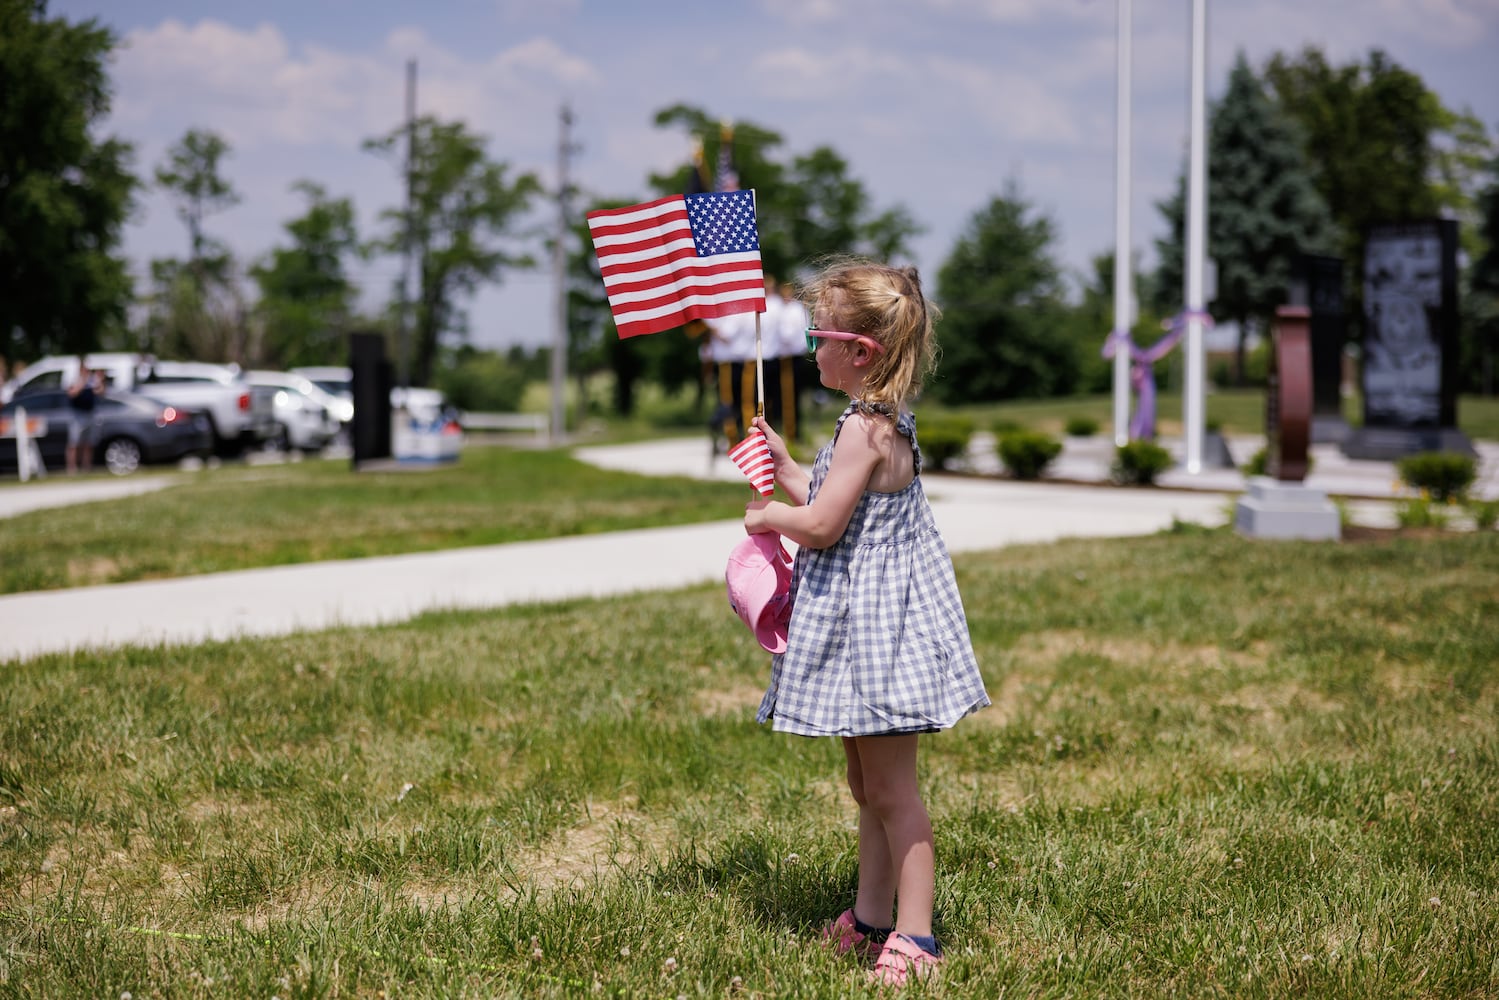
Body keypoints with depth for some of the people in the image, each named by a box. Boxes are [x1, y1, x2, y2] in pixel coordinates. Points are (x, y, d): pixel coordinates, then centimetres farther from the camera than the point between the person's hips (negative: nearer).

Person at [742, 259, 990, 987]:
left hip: (875, 623, -11)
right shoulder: (883, 422, 11)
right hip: (864, 623, 11)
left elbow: (822, 524, -23)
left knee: (890, 790, -4)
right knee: (868, 786, 18)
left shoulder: (864, 428, -20)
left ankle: (914, 937, 2)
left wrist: (768, 516, -5)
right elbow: (836, 506, 18)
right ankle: (872, 919, 28)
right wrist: (784, 467, 21)